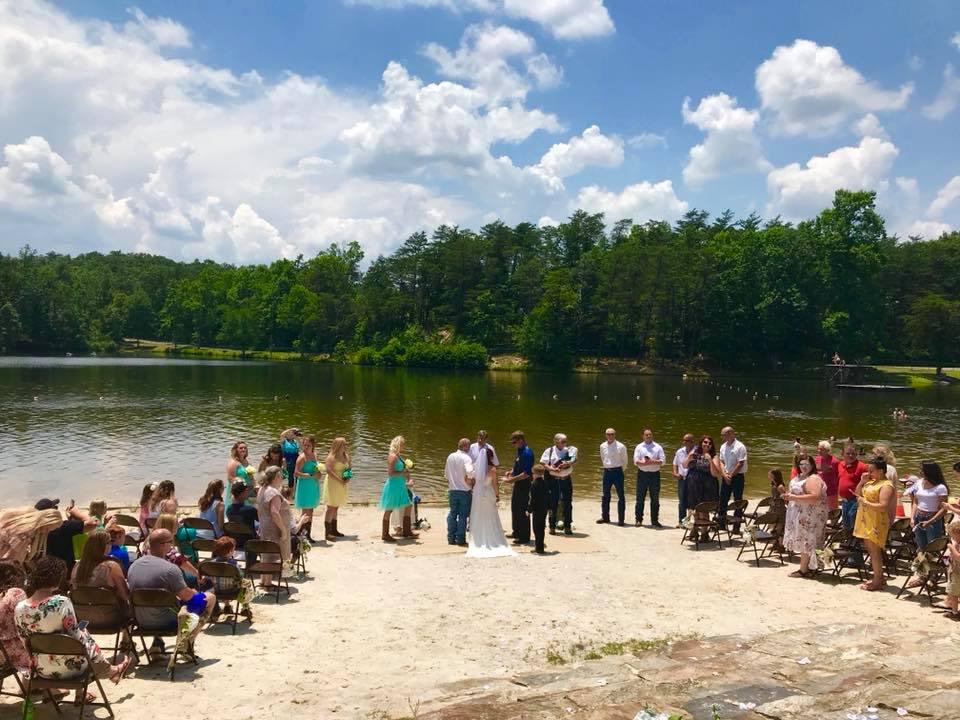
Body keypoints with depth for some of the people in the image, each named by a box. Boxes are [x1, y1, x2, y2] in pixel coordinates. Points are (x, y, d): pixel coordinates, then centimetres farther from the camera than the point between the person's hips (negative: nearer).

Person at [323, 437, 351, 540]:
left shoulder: (345, 456, 9)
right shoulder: (331, 457, -15)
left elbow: (348, 468, 19)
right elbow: (329, 471, -23)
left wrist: (348, 477, -2)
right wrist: (340, 480, -24)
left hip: (341, 485, 8)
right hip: (332, 484, -8)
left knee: (336, 508, 15)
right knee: (331, 508, -8)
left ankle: (334, 530, 23)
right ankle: (328, 532, -7)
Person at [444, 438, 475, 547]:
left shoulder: (450, 456, 5)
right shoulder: (466, 458, -14)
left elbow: (446, 474, 12)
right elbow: (470, 473, -29)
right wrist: (471, 482, -11)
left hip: (452, 490, 5)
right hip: (464, 490, -5)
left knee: (452, 514, 12)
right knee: (463, 515, 3)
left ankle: (451, 538, 15)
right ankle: (460, 539, 5)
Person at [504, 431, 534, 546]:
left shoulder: (527, 453, -21)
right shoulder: (520, 451, 7)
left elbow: (527, 473, -25)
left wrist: (512, 479, -23)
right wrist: (511, 472, 5)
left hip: (524, 484, -10)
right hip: (518, 484, 10)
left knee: (522, 510, -2)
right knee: (515, 507, 20)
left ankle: (524, 537, 8)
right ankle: (517, 532, 35)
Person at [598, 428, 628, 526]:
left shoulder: (621, 447, -7)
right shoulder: (602, 446, 5)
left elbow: (624, 461, 3)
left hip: (617, 471, -4)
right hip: (607, 471, 4)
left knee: (620, 495, -2)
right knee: (605, 496, 11)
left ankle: (621, 519, 2)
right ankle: (605, 517, 23)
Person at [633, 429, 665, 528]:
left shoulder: (658, 447, 7)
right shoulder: (639, 447, 6)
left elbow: (663, 460, -1)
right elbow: (636, 461, -3)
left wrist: (653, 461, -16)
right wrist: (644, 463, -20)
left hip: (655, 475, 1)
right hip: (642, 474, -1)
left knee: (655, 499, 4)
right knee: (640, 498, 1)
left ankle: (654, 520, 12)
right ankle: (638, 519, 7)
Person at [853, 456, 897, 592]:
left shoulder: (886, 485, -15)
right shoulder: (872, 481, 13)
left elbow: (883, 506, -23)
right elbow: (858, 493, 20)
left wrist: (865, 503, -18)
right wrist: (862, 481, 5)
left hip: (876, 522, -9)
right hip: (865, 520, 9)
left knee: (874, 550, -3)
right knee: (870, 549, 15)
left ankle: (877, 581, 5)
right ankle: (878, 577, 26)